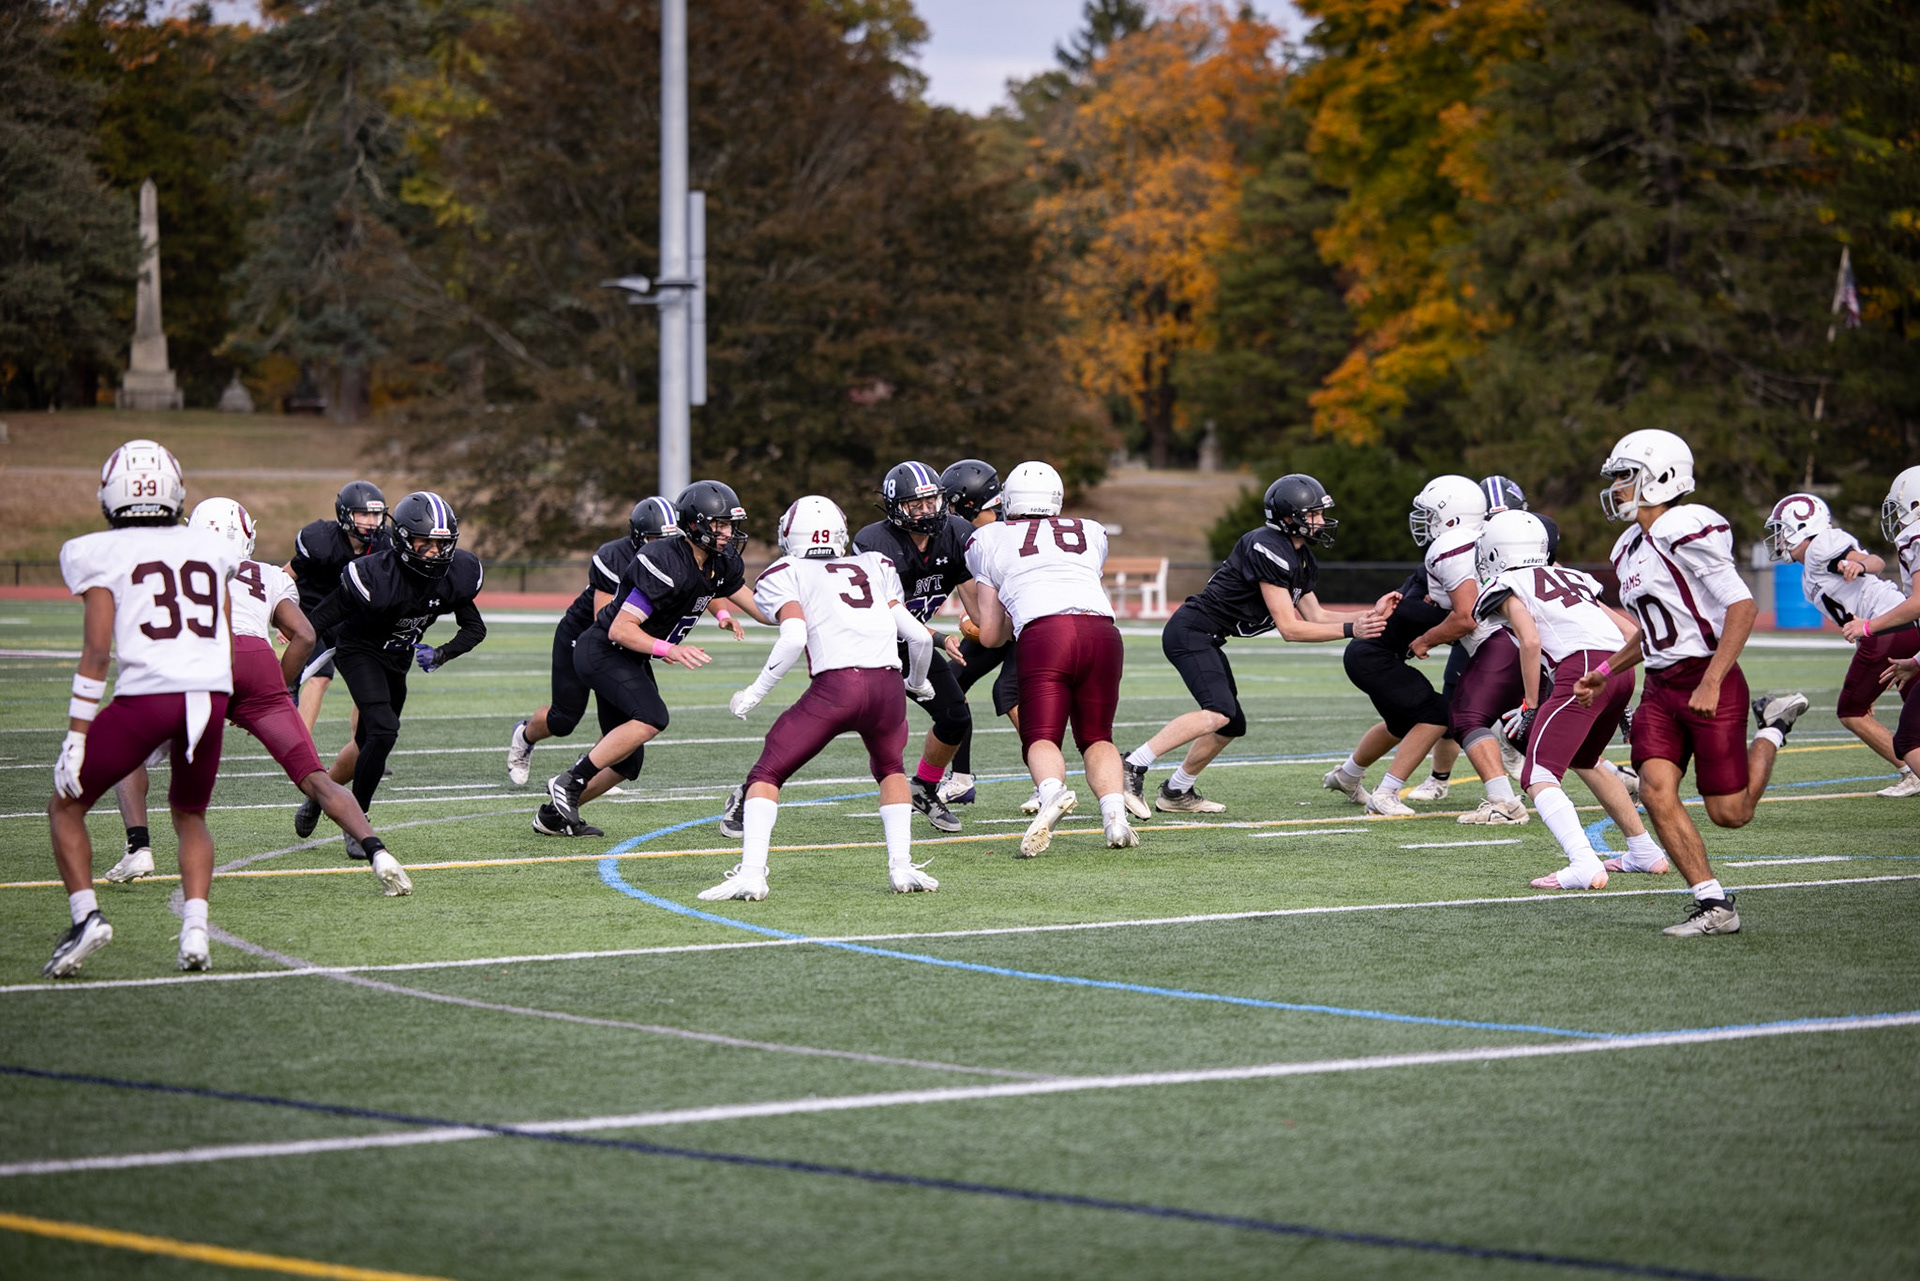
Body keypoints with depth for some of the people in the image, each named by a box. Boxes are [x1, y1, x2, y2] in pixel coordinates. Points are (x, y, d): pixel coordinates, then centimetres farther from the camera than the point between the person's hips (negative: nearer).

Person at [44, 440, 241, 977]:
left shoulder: (99, 554, 5)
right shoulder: (210, 548, 17)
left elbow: (96, 651, -2)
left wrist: (76, 735, -1)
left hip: (146, 694, -4)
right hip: (211, 693, 4)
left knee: (66, 807, 14)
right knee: (190, 817, 24)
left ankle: (86, 915, -4)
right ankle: (194, 928, 4)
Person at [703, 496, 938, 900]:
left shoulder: (785, 575, 15)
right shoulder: (875, 568, 28)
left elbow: (794, 638, -3)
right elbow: (920, 637, 21)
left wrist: (755, 692, 6)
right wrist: (917, 683, 40)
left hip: (835, 685, -4)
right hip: (887, 684, 4)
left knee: (767, 775, 12)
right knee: (890, 768, 32)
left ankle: (751, 872, -5)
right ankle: (902, 866, 17)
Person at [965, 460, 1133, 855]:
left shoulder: (988, 540, 22)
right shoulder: (1092, 534, 29)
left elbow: (990, 636, 22)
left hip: (1043, 634, -3)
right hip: (1101, 631, 3)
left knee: (1042, 738, -1)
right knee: (1096, 737, 17)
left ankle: (1053, 792, -34)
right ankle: (1115, 813, -7)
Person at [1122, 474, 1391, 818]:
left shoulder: (1301, 561, 13)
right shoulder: (1269, 550, -19)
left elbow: (1315, 616, 18)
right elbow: (1289, 628, -18)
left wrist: (1370, 615, 10)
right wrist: (1350, 630, -16)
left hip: (1206, 640, 11)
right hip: (1190, 631, -11)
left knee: (1231, 725, 16)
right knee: (1218, 712, -27)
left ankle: (1176, 793, 28)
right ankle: (1133, 767, -29)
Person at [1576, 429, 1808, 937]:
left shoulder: (1686, 532, -16)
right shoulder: (1629, 549, 13)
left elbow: (1741, 606, -20)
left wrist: (1710, 684, -23)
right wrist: (1606, 672, 21)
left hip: (1710, 684, -8)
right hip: (1661, 687, 8)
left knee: (1729, 813, 0)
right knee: (1656, 792, -12)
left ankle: (1773, 728, 25)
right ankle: (1714, 906, -6)